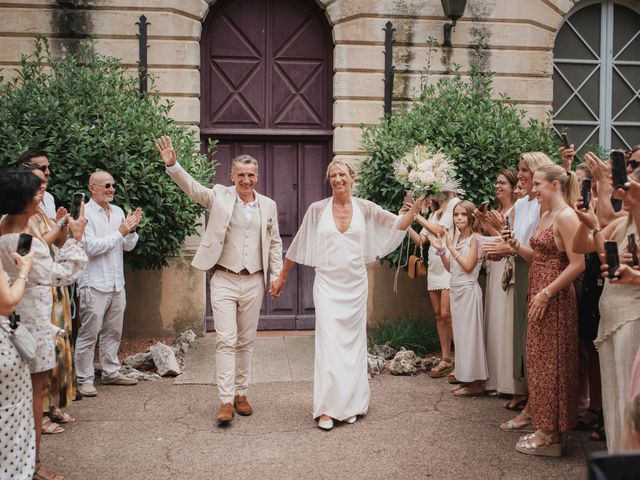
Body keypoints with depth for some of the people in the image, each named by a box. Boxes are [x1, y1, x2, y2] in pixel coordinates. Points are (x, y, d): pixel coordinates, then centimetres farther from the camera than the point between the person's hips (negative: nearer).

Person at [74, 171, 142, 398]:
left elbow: (129, 246, 10)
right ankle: (84, 379, 7)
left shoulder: (118, 211, 11)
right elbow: (92, 247, -18)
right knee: (89, 334, -1)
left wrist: (131, 230, -10)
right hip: (94, 284, -7)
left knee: (113, 332, 15)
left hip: (116, 283, 7)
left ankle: (111, 372, 26)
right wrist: (120, 232, -14)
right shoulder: (85, 213, -10)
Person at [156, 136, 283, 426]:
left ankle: (241, 394, 22)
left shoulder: (268, 205, 8)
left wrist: (276, 276, 7)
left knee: (245, 342, 11)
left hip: (253, 282, 3)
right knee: (226, 340, -8)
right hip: (224, 280, -3)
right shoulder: (219, 197, 0)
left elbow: (275, 243, 13)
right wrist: (172, 164, -30)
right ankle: (226, 401, -5)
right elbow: (191, 186, -13)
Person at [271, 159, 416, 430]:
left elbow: (398, 225, 7)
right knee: (329, 342, -7)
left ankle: (350, 403, 22)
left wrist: (416, 207, -10)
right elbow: (298, 244, 6)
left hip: (355, 284, 2)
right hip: (327, 284, -2)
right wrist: (282, 277, 10)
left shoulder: (365, 208, 1)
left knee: (353, 342, 9)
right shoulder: (317, 209, -2)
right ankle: (327, 408, 0)